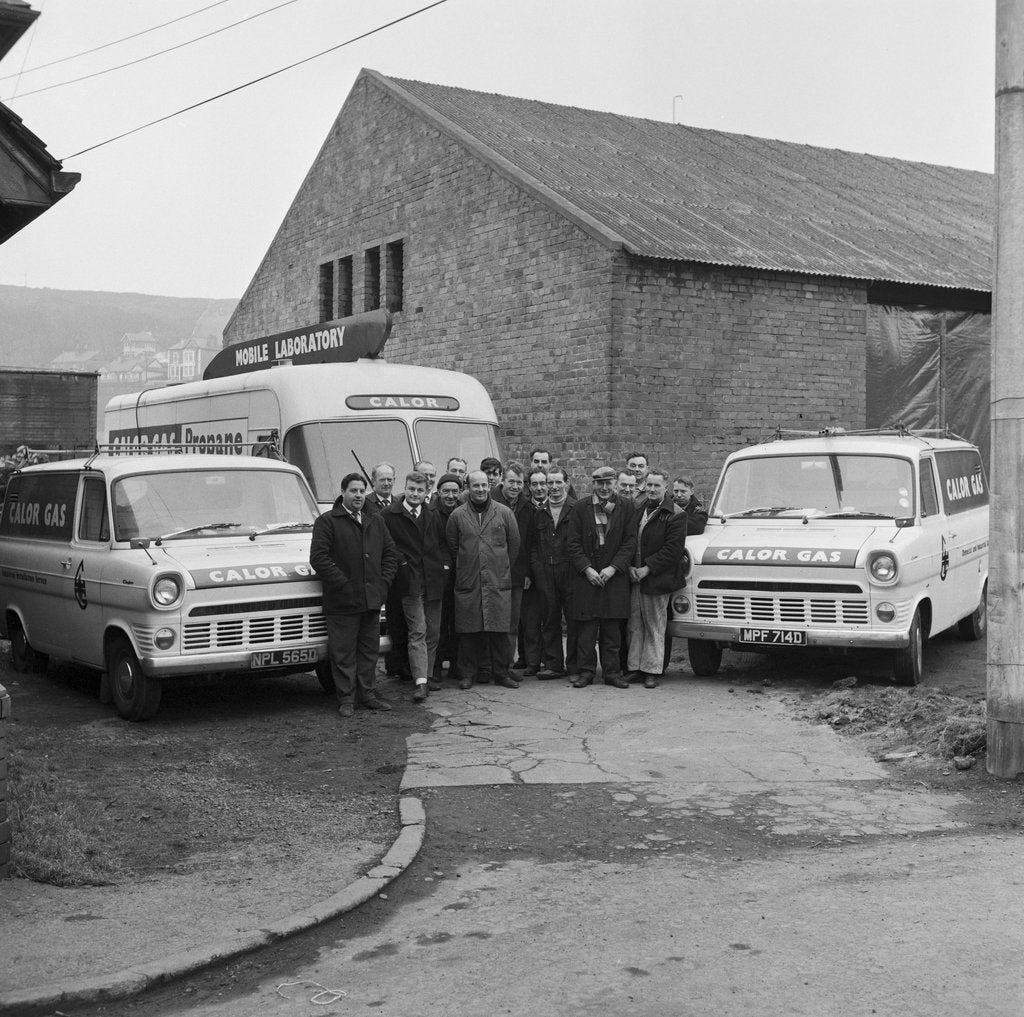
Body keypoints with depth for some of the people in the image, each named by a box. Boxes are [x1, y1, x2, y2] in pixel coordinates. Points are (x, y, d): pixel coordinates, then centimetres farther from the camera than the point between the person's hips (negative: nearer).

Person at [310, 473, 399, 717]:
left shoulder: (376, 522, 15)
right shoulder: (327, 521, -4)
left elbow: (390, 553, 18)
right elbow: (318, 558, -11)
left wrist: (383, 581, 4)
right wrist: (342, 584, -15)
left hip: (372, 599, 5)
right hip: (342, 601, -5)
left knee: (369, 650, 12)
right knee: (343, 652, 0)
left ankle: (367, 694, 21)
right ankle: (346, 699, 7)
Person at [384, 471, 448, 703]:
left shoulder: (433, 517, 13)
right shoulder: (390, 516, -3)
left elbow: (443, 544, 21)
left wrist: (444, 563, 7)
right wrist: (400, 560, -11)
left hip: (434, 581, 5)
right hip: (410, 583, -5)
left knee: (433, 632, 9)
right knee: (417, 631, -12)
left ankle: (427, 675, 20)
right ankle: (420, 682, -17)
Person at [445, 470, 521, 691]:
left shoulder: (504, 513, 3)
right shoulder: (457, 515, 3)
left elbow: (514, 544, 9)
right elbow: (452, 547, 10)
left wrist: (503, 569, 11)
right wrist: (464, 568, 10)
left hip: (498, 581, 0)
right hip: (468, 582, 0)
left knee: (499, 629, 0)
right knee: (468, 630, 2)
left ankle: (501, 672, 11)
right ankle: (468, 673, 11)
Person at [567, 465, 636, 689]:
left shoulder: (625, 508, 4)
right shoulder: (581, 507, 3)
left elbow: (630, 542, 1)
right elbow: (573, 543, 1)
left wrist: (613, 568, -10)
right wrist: (587, 568, -10)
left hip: (615, 576, 0)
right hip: (586, 576, 0)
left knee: (611, 628, 4)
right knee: (586, 627, 0)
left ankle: (612, 671, 11)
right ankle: (586, 671, 8)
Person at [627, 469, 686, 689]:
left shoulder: (675, 515, -7)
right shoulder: (638, 511, 13)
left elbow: (673, 550, -13)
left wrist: (647, 569, -16)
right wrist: (630, 567, -2)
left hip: (657, 580, -5)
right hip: (634, 578, 6)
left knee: (655, 628, 1)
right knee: (635, 626, 8)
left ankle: (652, 671, 7)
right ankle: (635, 668, 15)